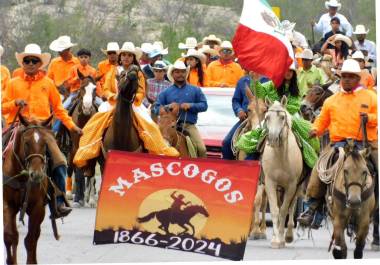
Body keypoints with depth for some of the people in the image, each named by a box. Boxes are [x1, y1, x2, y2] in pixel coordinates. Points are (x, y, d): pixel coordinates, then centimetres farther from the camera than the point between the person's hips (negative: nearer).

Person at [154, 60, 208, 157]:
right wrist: (168, 107, -11)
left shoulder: (195, 90, 15)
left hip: (189, 125, 0)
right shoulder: (166, 92, 15)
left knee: (201, 149, -18)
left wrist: (190, 106, -9)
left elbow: (204, 105, 7)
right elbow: (157, 108, 9)